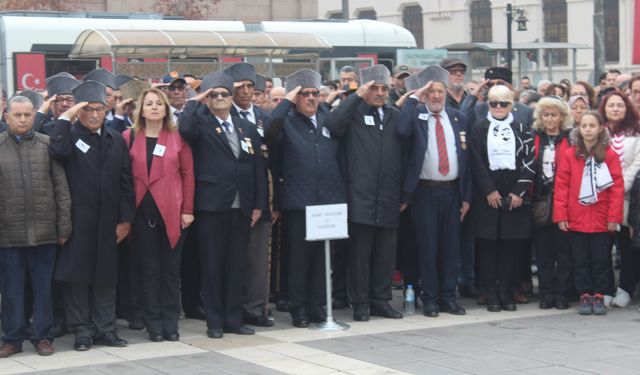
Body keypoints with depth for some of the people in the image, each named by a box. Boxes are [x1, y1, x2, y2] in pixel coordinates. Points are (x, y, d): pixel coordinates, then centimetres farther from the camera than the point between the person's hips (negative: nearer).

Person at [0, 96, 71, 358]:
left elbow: (61, 188, 4)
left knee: (43, 287, 7)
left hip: (44, 230, 0)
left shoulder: (47, 145, 3)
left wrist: (64, 226, 0)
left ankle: (43, 336, 17)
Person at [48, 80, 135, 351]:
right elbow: (58, 151, -25)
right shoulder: (69, 135, -1)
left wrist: (125, 218, 0)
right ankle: (82, 330, 10)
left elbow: (126, 181, 6)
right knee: (77, 275, 2)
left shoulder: (116, 140, 9)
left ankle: (105, 328, 16)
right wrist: (65, 118, -18)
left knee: (106, 275, 9)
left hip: (107, 220, 3)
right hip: (77, 219, -3)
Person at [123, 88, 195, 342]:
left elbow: (188, 174, 3)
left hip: (171, 212, 0)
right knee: (149, 270, 5)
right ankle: (154, 325, 11)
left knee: (171, 270, 5)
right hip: (143, 212, 0)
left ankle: (170, 324, 13)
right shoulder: (129, 137, 2)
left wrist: (187, 210, -3)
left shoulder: (177, 138, 4)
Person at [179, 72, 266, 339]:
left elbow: (258, 167, 11)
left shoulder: (247, 128, 13)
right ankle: (215, 321, 8)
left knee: (237, 265, 8)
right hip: (211, 205, -4)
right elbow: (185, 129, -24)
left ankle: (234, 319, 16)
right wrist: (194, 102, -11)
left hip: (241, 207, 4)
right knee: (212, 264, 1)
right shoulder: (202, 124, 1)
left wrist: (258, 204, 5)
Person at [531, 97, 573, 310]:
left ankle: (562, 294, 8)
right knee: (543, 251, 6)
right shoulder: (534, 138, 9)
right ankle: (546, 293, 13)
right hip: (540, 202, 3)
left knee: (563, 250, 1)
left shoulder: (571, 139, 1)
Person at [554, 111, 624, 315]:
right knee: (580, 261, 7)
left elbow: (617, 187, -3)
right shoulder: (569, 155, 1)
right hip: (576, 220, 1)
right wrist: (560, 215, -6)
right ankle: (585, 297, 15)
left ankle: (599, 297, 15)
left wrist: (614, 216, -8)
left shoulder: (610, 155, -1)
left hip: (601, 220, -1)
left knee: (600, 260, 6)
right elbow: (561, 186, -1)